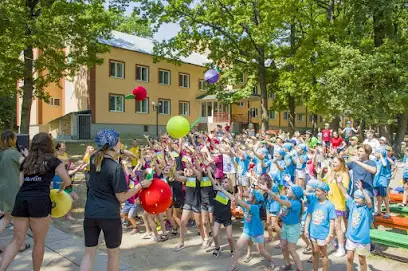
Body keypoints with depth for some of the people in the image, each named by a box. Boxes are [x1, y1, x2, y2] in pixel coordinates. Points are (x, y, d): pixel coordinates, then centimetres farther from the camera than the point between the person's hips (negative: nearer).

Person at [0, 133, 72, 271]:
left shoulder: (26, 161, 19)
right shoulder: (53, 160, 5)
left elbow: (21, 183, 16)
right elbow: (67, 181, 1)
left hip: (21, 199, 5)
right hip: (39, 201, -5)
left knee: (17, 240, 12)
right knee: (39, 242, 9)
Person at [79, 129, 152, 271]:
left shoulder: (94, 159, 0)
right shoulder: (116, 167, -19)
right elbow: (121, 197, -14)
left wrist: (118, 153, 17)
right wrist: (141, 185, -7)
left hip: (90, 214, 6)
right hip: (109, 215, -6)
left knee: (89, 254, 14)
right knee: (113, 253, 15)